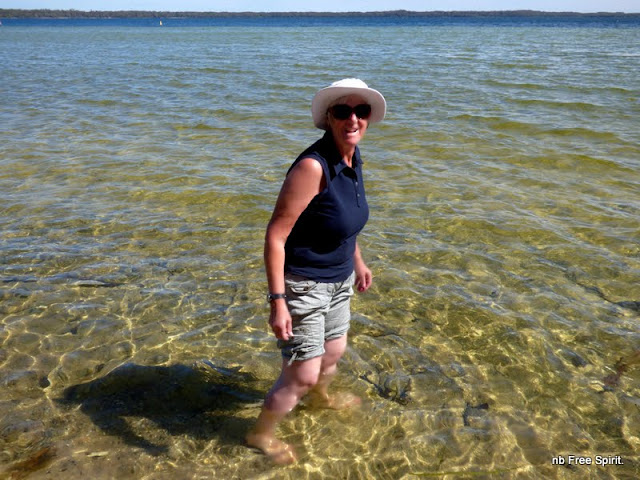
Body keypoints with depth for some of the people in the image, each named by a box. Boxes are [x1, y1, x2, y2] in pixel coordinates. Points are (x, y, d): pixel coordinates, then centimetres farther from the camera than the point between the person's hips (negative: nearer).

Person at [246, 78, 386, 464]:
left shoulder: (353, 157, -2)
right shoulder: (313, 165, -28)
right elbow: (275, 235, -26)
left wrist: (358, 262, 21)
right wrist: (277, 301, -28)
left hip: (339, 279, 8)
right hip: (303, 285, -8)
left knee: (334, 352, 27)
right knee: (302, 376, 2)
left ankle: (322, 398, 60)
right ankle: (262, 434, 31)